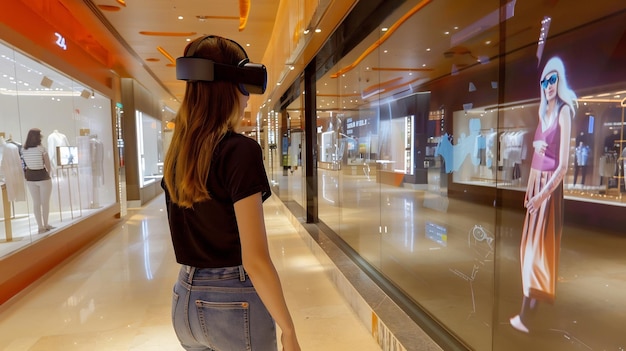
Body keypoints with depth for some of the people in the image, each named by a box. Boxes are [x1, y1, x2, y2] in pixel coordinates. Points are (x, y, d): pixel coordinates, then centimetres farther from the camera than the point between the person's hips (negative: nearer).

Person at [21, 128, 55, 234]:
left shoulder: (23, 149, -2)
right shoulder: (42, 149, -15)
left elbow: (25, 164, 4)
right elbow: (48, 165, -10)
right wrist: (48, 173, 8)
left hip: (30, 177, 5)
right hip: (43, 177, -4)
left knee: (36, 203, 12)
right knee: (45, 202, 10)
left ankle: (40, 226, 17)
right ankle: (45, 225, 20)